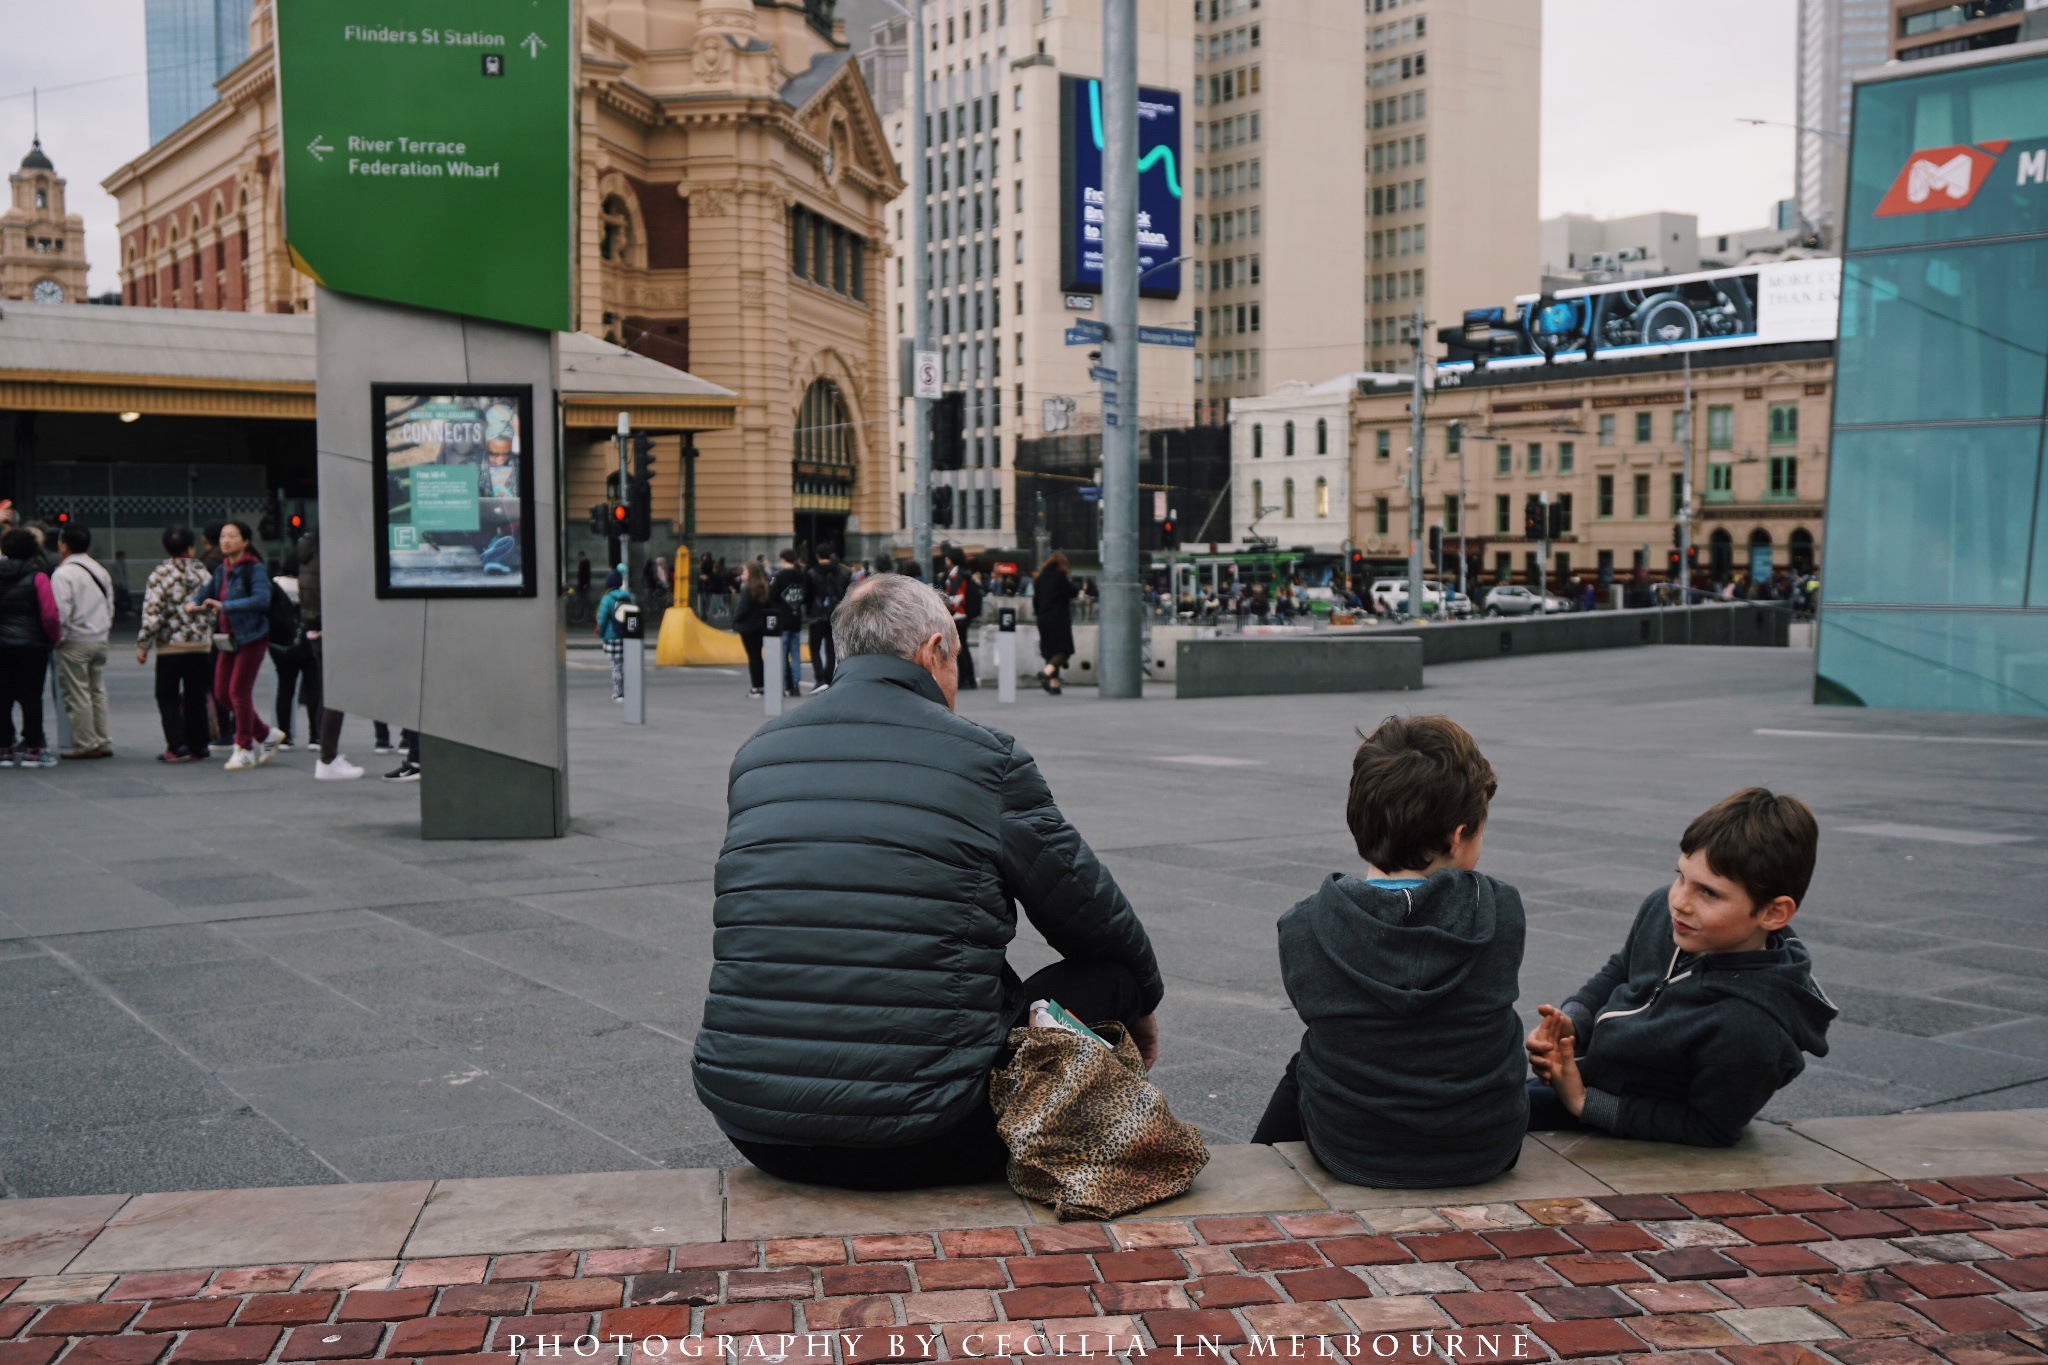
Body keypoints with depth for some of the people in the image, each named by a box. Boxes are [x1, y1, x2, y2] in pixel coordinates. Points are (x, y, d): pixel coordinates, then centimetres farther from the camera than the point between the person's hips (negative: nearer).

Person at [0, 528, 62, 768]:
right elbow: (50, 615, -15)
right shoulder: (37, 578, -9)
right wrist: (56, 636, 2)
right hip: (33, 646, -4)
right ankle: (32, 749, 3)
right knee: (32, 697, 1)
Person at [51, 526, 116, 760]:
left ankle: (85, 745, 1)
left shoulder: (63, 574, -13)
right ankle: (103, 742, 14)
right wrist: (104, 630, 18)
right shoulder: (100, 571, 11)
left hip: (74, 642, -7)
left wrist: (58, 638, -7)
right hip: (100, 639, 7)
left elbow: (60, 611, -18)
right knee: (98, 692, 12)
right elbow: (110, 605, 14)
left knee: (78, 695, -1)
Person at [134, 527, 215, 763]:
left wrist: (142, 645, -8)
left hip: (171, 645, -4)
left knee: (167, 696, 4)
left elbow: (152, 613, -14)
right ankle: (197, 745, 11)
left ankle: (177, 746, -5)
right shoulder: (202, 571, 5)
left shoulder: (160, 574, -9)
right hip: (201, 644, 4)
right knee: (195, 695, 10)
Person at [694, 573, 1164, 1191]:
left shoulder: (757, 753, 10)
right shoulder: (986, 758, -4)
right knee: (1105, 976, 14)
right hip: (915, 1142, -5)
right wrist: (1143, 999, 29)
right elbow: (1091, 912, 8)